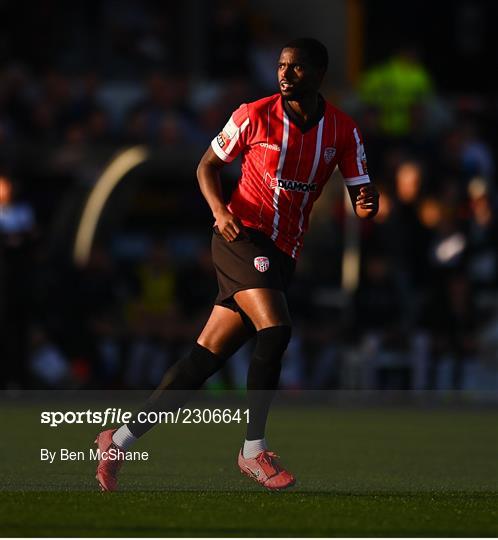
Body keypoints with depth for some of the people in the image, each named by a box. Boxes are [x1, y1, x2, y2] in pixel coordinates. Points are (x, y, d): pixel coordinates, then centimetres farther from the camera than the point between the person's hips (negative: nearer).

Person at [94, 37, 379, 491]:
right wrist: (220, 210, -11)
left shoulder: (343, 131, 4)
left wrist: (368, 202, -19)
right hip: (244, 236, -4)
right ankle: (254, 450, -15)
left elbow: (361, 197, 5)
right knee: (275, 329, -26)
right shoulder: (255, 116, -4)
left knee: (208, 357, 2)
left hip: (282, 256, 4)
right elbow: (208, 165, 7)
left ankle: (121, 439, 10)